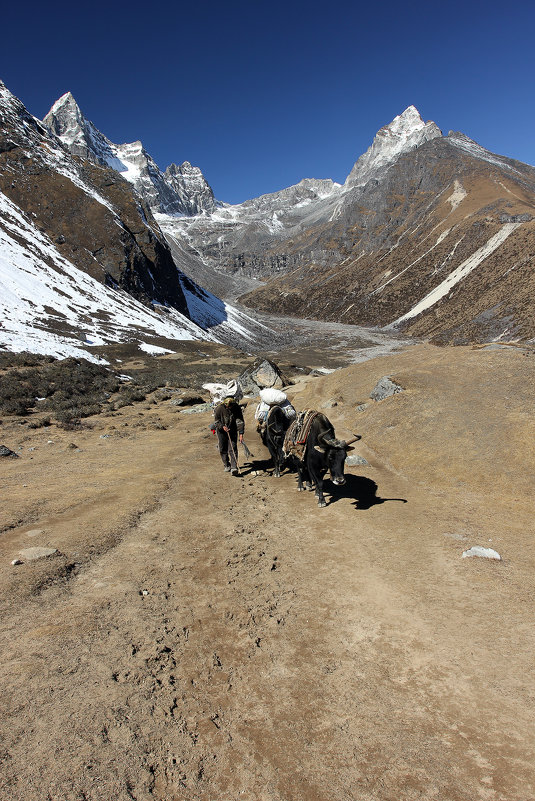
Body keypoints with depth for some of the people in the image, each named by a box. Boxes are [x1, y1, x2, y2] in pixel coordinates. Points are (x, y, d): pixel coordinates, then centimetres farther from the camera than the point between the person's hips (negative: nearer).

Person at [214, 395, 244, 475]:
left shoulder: (237, 408, -14)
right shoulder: (219, 408, -17)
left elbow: (240, 421, -15)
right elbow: (216, 421, -8)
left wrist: (241, 433, -24)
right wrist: (223, 426, -28)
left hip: (233, 431, 0)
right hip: (222, 431, 0)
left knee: (233, 449, -9)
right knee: (223, 449, 7)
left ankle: (234, 467, -12)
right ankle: (227, 465, 24)